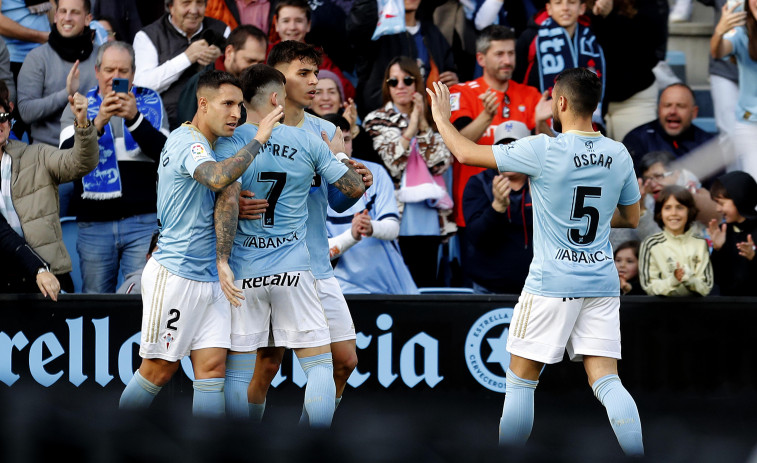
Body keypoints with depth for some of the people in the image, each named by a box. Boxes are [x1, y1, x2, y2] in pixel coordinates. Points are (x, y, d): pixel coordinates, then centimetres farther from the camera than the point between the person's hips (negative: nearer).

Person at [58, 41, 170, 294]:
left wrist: (134, 119, -19)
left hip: (143, 222, -1)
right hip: (94, 223, 1)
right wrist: (98, 122, -20)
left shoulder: (151, 103, 8)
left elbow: (164, 153, -6)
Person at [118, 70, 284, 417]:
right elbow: (218, 178, -35)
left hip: (208, 278, 9)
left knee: (213, 365, -1)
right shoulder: (186, 141, -14)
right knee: (160, 368, -2)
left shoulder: (204, 144, 16)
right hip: (174, 274, -9)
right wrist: (258, 140, -30)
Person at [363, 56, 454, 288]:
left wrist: (423, 125, -6)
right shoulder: (377, 121, 5)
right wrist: (410, 129, -11)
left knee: (427, 281, 3)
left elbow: (441, 164, -1)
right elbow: (389, 166, -9)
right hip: (396, 217, -3)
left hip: (428, 218, 3)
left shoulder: (431, 119, 13)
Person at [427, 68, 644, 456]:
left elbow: (467, 153, -4)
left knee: (520, 381, 9)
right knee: (606, 383, 0)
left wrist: (442, 118, 13)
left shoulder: (544, 151, -13)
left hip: (551, 284, -4)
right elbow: (630, 218, 16)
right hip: (602, 283, 4)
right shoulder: (618, 155, 2)